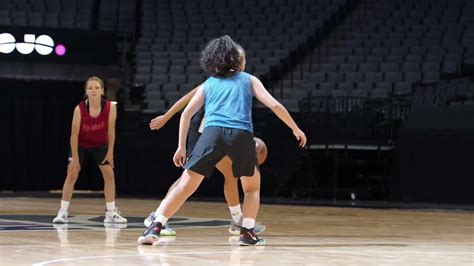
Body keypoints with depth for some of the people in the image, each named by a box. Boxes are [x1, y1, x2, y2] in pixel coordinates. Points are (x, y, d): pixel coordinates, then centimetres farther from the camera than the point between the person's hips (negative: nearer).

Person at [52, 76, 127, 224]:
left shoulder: (110, 107, -25)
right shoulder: (79, 109, -29)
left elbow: (111, 130, -14)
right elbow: (74, 134, -22)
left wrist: (110, 152, -11)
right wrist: (75, 157, -21)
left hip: (100, 146, 2)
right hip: (81, 146, -2)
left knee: (109, 174, -3)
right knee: (72, 174, -7)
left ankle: (111, 213, 5)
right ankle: (63, 212, -2)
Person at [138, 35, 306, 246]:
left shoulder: (208, 84, 26)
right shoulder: (249, 80, 22)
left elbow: (186, 113, 17)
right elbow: (274, 105, 13)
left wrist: (181, 147, 19)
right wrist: (295, 129, 21)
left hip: (213, 133, 1)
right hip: (242, 135, -1)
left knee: (186, 184, 0)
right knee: (252, 186, 23)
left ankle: (155, 227, -12)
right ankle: (247, 232, 12)